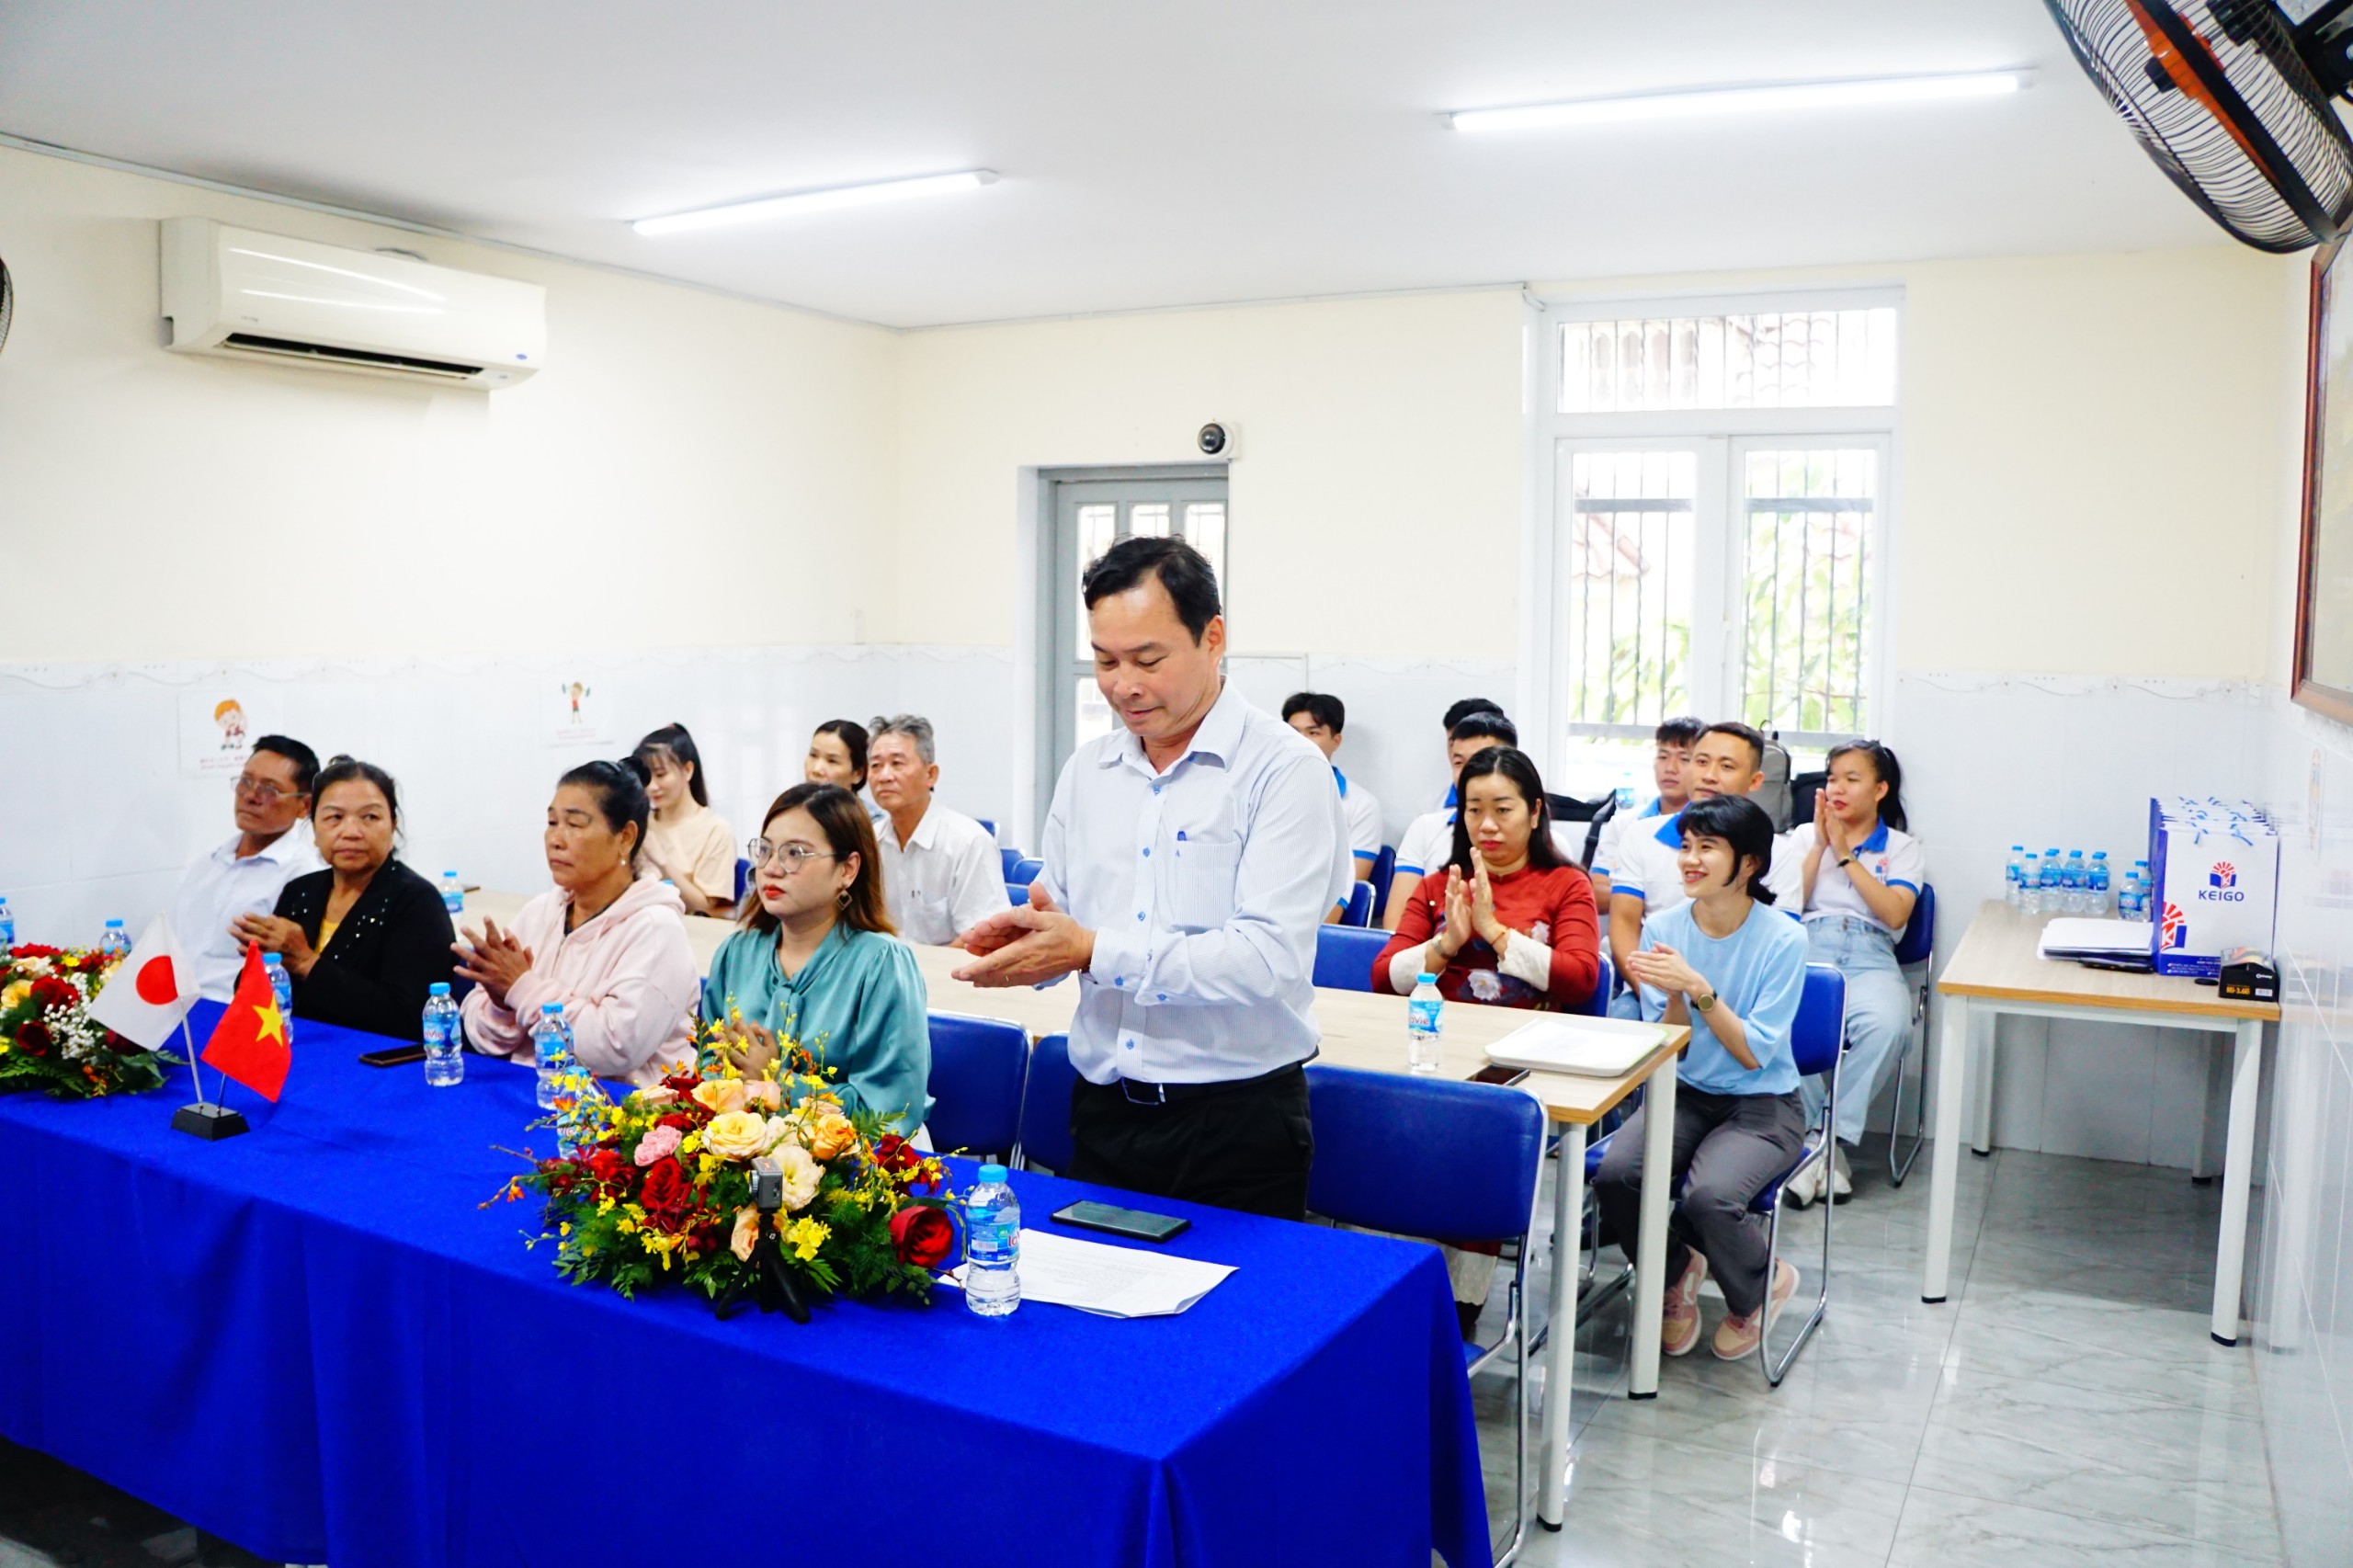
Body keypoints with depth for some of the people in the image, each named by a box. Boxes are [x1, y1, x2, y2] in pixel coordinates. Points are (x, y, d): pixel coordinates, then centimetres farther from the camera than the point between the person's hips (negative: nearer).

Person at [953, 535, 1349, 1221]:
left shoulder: (1285, 769, -11)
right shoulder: (1085, 770, 8)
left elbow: (1269, 957, -21)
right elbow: (1060, 929, 12)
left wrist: (1093, 952, -24)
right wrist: (1022, 935, -11)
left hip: (1237, 1121, -5)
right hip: (1102, 1114, 5)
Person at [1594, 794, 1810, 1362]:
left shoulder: (1782, 940, -12)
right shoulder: (1663, 929, -3)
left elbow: (1754, 1054, -15)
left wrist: (1698, 988, -26)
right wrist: (1674, 996, -21)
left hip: (1762, 1104, -3)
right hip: (1684, 1094, 4)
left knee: (1709, 1196, -31)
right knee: (1613, 1176, -25)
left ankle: (1762, 1285, 6)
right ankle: (1676, 1272, 9)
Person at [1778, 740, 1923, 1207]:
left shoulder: (1903, 848, 18)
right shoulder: (1804, 836, 23)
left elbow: (1895, 914, 0)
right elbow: (1787, 906, 9)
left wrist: (1845, 854, 1)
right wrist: (1820, 845, 6)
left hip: (1869, 956, 0)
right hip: (1806, 946, 1)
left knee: (1886, 1025, -37)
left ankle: (1837, 1139, -25)